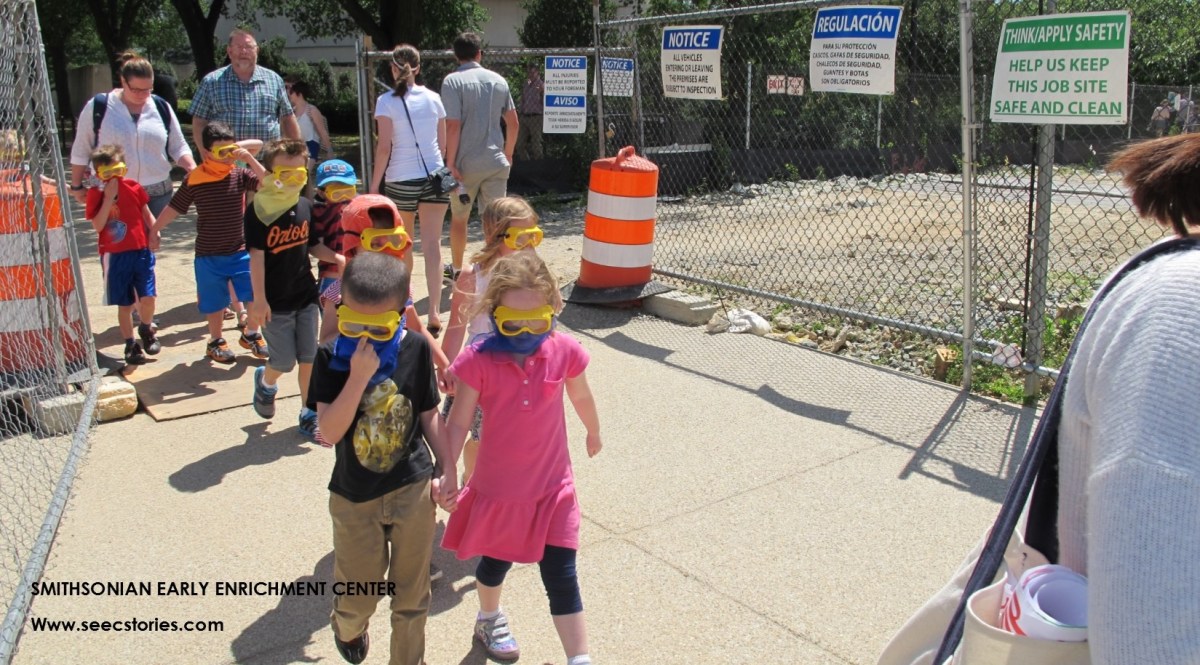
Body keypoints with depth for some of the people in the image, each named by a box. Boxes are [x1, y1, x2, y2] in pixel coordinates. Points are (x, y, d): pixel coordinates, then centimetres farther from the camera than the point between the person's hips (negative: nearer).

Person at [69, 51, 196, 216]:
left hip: (157, 195, 2)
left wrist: (193, 168, -9)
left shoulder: (161, 108, 4)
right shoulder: (98, 107, -3)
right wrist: (77, 186, 9)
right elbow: (81, 150, 6)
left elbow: (178, 147, 9)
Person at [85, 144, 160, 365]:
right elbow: (98, 225, -14)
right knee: (124, 304, 7)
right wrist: (108, 198, -17)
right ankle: (130, 345, 19)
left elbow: (146, 213, 12)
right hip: (114, 256, -1)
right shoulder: (95, 194, -4)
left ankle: (146, 329, 21)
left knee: (148, 298, -9)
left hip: (141, 251, 1)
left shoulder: (134, 187, 2)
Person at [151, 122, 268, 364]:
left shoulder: (240, 175, -4)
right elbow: (173, 208, 2)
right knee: (214, 302, 10)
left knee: (257, 294, 0)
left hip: (241, 251, 1)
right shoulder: (194, 180, -7)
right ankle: (216, 342, 31)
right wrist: (154, 230, 7)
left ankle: (251, 335, 24)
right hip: (209, 255, -1)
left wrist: (249, 158, -22)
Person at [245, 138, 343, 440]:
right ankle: (265, 381, 37)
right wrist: (259, 299, -18)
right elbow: (256, 255, -15)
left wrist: (335, 257, -7)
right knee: (285, 361, 2)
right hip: (274, 302, -4)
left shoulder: (305, 206, 3)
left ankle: (309, 415, 21)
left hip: (305, 295, 5)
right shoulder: (259, 210, -13)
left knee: (309, 359, 7)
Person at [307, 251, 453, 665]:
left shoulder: (415, 348, -9)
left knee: (411, 594, 13)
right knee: (359, 595, 14)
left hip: (413, 489, 1)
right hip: (355, 496, 0)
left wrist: (446, 468, -1)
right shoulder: (332, 357, -12)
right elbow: (330, 430, -22)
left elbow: (428, 415, 2)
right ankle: (348, 629, 49)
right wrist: (358, 377, -30)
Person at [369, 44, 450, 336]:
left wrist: (374, 183, -4)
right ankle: (434, 312, -10)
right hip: (434, 177, 2)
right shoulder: (433, 98, 5)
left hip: (401, 180, -2)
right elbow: (443, 144, 8)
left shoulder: (387, 101, -5)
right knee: (432, 244, -2)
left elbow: (384, 147, -10)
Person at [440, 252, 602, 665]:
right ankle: (489, 619, 56)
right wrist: (448, 474, -14)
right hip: (497, 487, 0)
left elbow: (581, 396, 7)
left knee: (561, 576, 1)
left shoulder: (564, 352, -14)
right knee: (495, 562, 24)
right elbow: (459, 421, -11)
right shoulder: (479, 360, -20)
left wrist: (594, 433, 23)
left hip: (553, 486, 0)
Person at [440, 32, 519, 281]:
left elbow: (453, 126, -15)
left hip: (466, 164, -2)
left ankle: (456, 269, 30)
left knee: (458, 218, 16)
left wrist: (450, 162, -10)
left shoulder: (453, 81, -8)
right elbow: (513, 123, 8)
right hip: (496, 162, 3)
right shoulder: (498, 80, 6)